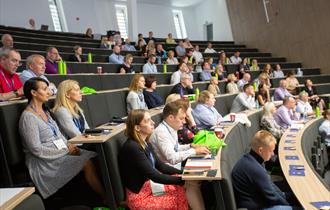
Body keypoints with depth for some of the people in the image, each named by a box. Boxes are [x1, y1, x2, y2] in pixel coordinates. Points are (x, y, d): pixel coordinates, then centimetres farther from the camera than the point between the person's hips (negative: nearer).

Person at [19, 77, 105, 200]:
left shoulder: (45, 112, 13)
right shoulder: (28, 117, -14)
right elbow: (37, 150, -18)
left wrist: (68, 146, -3)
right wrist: (66, 151, -14)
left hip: (60, 152, 8)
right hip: (44, 161, -8)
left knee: (94, 157, -12)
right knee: (87, 163, -23)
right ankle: (106, 199, -9)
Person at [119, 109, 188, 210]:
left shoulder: (145, 143, 4)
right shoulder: (132, 147, -25)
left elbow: (160, 165, 6)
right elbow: (155, 176, -26)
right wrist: (184, 180, -24)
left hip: (149, 185, 8)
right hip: (139, 196, -8)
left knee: (181, 188, -4)